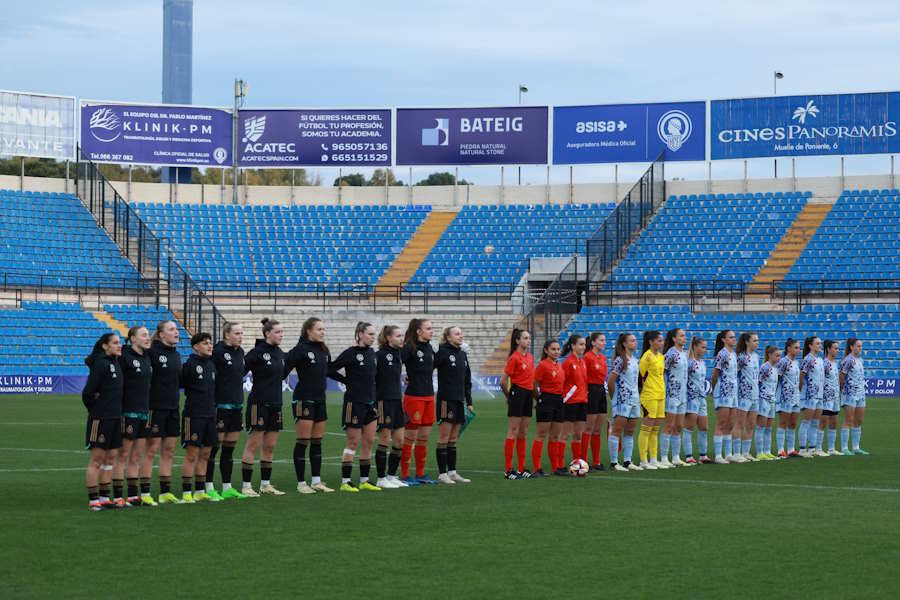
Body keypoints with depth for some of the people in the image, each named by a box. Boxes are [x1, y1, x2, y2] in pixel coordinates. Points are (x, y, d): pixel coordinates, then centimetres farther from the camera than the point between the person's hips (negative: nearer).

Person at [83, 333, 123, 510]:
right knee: (96, 459, -3)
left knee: (111, 457, 10)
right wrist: (94, 409, -3)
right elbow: (88, 392, -17)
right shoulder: (100, 364, -15)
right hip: (101, 419, -8)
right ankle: (93, 500, 1)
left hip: (115, 418, 8)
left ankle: (104, 498, 17)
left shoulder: (116, 362, 11)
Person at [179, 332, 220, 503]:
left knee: (205, 455, 10)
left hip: (210, 414, 7)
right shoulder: (190, 364, -9)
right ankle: (186, 493, -1)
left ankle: (200, 491, 17)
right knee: (192, 454, -5)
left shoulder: (212, 364, 11)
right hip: (194, 414, -7)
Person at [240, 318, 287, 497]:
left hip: (275, 404, 7)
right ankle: (246, 485, 0)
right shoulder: (257, 352, -12)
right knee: (253, 446, -4)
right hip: (259, 403, -7)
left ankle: (265, 484, 17)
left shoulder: (280, 353, 11)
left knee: (270, 447, 10)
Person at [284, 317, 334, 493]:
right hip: (303, 400, -7)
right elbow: (284, 369, -16)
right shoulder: (300, 349, -12)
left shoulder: (324, 351, 10)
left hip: (320, 400, 7)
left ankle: (316, 481, 15)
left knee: (317, 442, 10)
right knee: (303, 442, -3)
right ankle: (301, 483, 1)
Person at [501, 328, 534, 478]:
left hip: (528, 395, 8)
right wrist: (509, 396, 1)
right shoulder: (514, 358, -11)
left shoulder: (530, 357, 12)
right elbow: (503, 381, -11)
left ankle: (521, 469, 15)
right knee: (513, 432, -6)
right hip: (517, 393, -8)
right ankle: (508, 470, -4)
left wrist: (535, 395, 12)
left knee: (523, 432, 10)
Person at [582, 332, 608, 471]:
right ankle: (584, 461, -3)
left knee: (598, 431, 9)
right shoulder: (588, 357, -11)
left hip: (602, 392, 8)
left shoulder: (603, 357, 14)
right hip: (591, 391, -8)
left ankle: (596, 462, 13)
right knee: (588, 430, -6)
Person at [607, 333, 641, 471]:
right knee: (617, 431, -6)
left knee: (630, 432, 9)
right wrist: (614, 396, -2)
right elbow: (610, 381, -12)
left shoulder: (635, 360, 14)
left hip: (634, 400, 8)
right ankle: (613, 462, -5)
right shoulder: (620, 360, -11)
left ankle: (627, 461, 14)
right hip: (622, 400, -8)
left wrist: (638, 395, 13)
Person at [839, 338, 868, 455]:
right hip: (850, 393, -8)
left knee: (858, 422, 8)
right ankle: (844, 448, -4)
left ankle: (856, 448, 13)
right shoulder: (848, 360, -11)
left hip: (861, 393, 8)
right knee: (848, 421, -6)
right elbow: (842, 377, -9)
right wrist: (841, 391, -4)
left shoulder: (860, 359, 13)